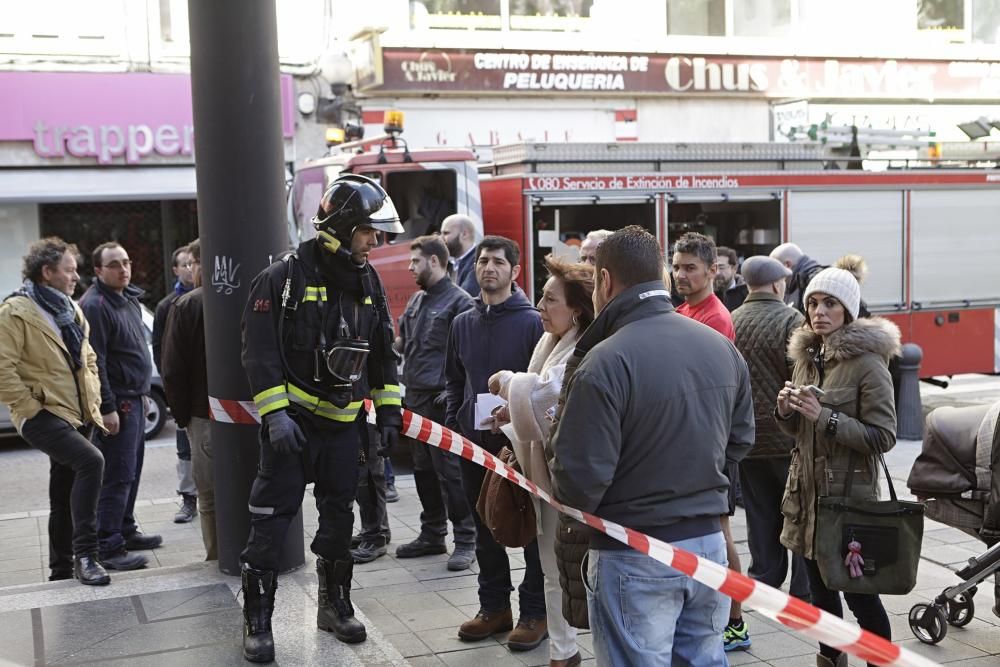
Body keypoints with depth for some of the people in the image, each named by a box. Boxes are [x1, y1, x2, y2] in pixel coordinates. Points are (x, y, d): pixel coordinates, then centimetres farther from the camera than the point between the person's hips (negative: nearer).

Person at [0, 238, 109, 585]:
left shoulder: (70, 309, 15)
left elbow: (88, 359, 26)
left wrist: (93, 400, 14)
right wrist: (31, 407, -18)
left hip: (78, 415, 8)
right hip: (44, 415, -8)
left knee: (65, 494, 14)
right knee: (91, 460, -29)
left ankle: (62, 569, 25)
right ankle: (84, 555, -24)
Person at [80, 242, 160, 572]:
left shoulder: (130, 299, 15)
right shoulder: (95, 305, -15)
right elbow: (94, 361, -20)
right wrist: (107, 408, -22)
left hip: (134, 399, 10)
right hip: (117, 403, -10)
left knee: (131, 471, 16)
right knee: (118, 476, -8)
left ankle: (125, 531, 28)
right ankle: (108, 548, -5)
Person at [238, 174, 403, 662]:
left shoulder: (368, 282, 6)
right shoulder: (283, 278, -12)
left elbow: (383, 352, 14)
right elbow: (260, 352, -14)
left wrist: (388, 410, 11)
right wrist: (275, 415, -20)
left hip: (345, 422, 6)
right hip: (293, 420, -5)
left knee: (338, 515, 14)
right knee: (272, 519, -3)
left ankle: (335, 605, 30)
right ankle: (257, 621, 9)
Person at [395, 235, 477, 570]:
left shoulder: (459, 301, -10)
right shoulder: (416, 301, 17)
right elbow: (402, 341, 28)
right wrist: (396, 344, 9)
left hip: (442, 401, -8)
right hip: (415, 398, 8)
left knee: (450, 471, -5)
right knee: (424, 470, 14)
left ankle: (465, 540, 3)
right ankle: (432, 533, 25)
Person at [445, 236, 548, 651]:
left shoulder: (532, 322, -6)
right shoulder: (462, 324, 10)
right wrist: (452, 425, 8)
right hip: (474, 442, 5)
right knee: (486, 529, 12)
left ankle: (534, 612, 12)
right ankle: (494, 607, 24)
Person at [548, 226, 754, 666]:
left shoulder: (603, 363, -20)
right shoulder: (723, 348, 3)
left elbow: (579, 477, -20)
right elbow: (740, 440, 13)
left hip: (635, 555, -6)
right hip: (709, 541, 6)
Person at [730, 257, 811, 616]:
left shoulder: (732, 322, 1)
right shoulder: (790, 320, -13)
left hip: (747, 438, 5)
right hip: (788, 436, -4)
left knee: (761, 518, 14)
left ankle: (764, 581, 19)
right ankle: (803, 591, 11)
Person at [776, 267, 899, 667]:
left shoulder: (867, 363, -12)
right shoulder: (805, 357, 8)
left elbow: (883, 437, -16)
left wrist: (825, 417, -24)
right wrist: (786, 412, -5)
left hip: (848, 492, -7)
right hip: (806, 488, 7)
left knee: (857, 589, 1)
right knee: (819, 586, 16)